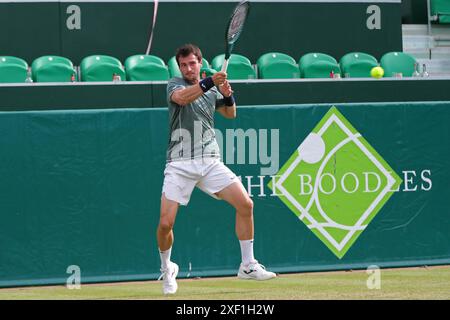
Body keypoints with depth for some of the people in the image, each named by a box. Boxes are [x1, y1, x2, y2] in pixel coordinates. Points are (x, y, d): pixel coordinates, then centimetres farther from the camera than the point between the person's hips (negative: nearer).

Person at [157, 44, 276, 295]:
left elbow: (230, 114, 24)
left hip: (210, 162, 4)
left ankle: (248, 265, 3)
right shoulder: (175, 85, 1)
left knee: (245, 204, -9)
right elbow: (182, 98, -21)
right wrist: (209, 83, -35)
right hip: (180, 164, -4)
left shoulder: (211, 89, 16)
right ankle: (167, 269, 16)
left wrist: (228, 95, 2)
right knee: (165, 223, -11)